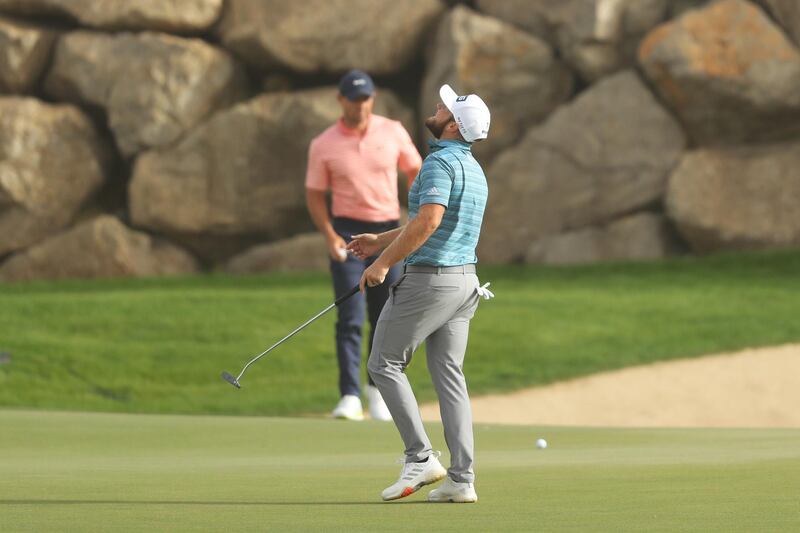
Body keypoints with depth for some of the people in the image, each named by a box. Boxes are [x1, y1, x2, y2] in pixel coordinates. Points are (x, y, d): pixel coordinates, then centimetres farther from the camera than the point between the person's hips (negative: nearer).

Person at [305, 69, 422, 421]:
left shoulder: (392, 132, 1)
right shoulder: (323, 145, -3)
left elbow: (415, 172, 10)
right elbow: (314, 194, 1)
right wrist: (329, 235, -13)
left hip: (388, 231, 2)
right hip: (348, 233, -2)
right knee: (350, 318, -11)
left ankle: (378, 386, 26)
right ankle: (350, 397, -14)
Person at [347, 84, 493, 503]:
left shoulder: (441, 163, -16)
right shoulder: (474, 170, 16)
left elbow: (428, 221, -29)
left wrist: (383, 263, -21)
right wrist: (381, 241, 27)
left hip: (429, 279, -9)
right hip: (464, 280, 9)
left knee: (385, 364, 3)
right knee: (449, 376, 7)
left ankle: (420, 458, -3)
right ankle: (461, 479, 1)